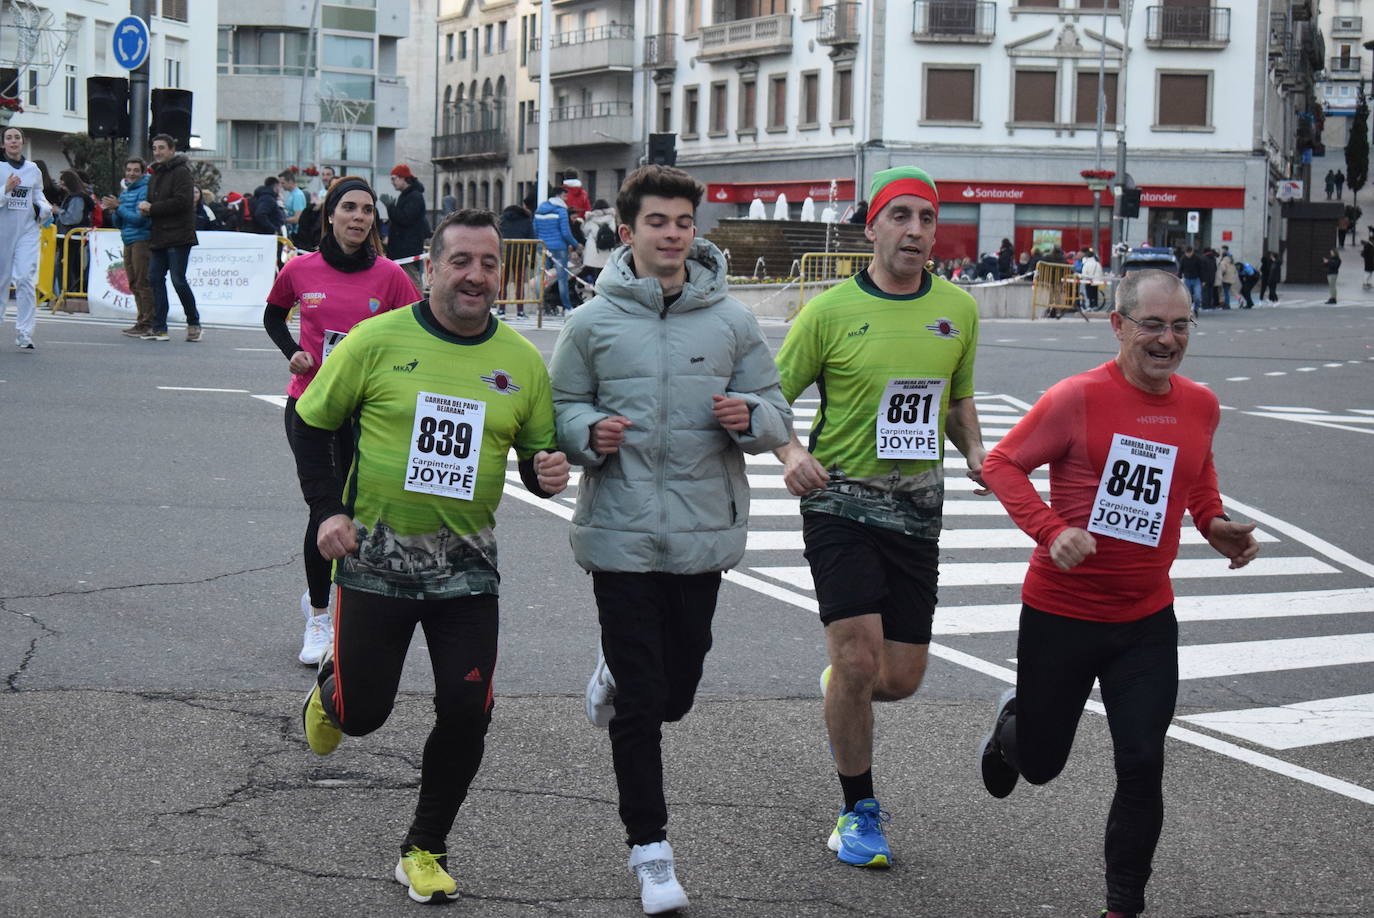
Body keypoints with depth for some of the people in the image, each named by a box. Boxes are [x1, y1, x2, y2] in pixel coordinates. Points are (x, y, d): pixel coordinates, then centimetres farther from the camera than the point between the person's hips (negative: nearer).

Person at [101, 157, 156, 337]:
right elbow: (118, 223, 21)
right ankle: (141, 320, 15)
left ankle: (148, 324, -10)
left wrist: (118, 207, -12)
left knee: (143, 283, -10)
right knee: (134, 283, 10)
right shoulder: (124, 192, 19)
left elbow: (140, 218, -16)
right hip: (128, 241, 9)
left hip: (142, 239, -9)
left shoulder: (145, 190, -8)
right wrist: (114, 211, 1)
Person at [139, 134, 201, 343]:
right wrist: (145, 208, -1)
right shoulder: (155, 175, 20)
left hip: (178, 237, -9)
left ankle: (194, 323, 7)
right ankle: (159, 328, 7)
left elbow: (182, 202, -18)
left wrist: (152, 208, -14)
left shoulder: (181, 172, -7)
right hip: (158, 237, 9)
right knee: (155, 279, 4)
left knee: (178, 280, -8)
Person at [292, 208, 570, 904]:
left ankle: (425, 849, 15)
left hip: (466, 565, 2)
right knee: (362, 713, 3)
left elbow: (537, 451, 12)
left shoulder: (522, 362, 1)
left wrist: (546, 471, -11)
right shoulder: (378, 341, -7)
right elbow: (310, 423, 3)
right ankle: (333, 686, 43)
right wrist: (328, 510, -6)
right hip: (374, 558, -2)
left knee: (467, 711, -6)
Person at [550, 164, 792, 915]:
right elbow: (557, 410, 6)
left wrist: (749, 417, -15)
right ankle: (650, 851, 9)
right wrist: (590, 432, -16)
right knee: (639, 704, -1)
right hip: (621, 535, -2)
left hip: (702, 534, 2)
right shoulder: (593, 323, -1)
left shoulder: (732, 322, 3)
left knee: (674, 693, 12)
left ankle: (618, 675, 47)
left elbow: (777, 416, 8)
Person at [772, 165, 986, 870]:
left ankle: (838, 688, 42)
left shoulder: (957, 309, 5)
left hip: (916, 507, 4)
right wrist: (791, 453, -21)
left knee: (901, 678, 3)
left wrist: (974, 450, 1)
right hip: (840, 500, -4)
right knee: (859, 658, -14)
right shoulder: (831, 311, -7)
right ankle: (859, 813, 6)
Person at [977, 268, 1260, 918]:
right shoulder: (1080, 398, -15)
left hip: (1146, 621, 3)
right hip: (1060, 613, -3)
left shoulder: (1200, 406, 2)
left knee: (1142, 768, -3)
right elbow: (1002, 463, -11)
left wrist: (1216, 525, 2)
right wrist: (1051, 530, -25)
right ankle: (1012, 724, 51)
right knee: (1041, 763, 13)